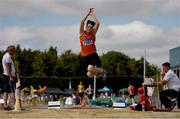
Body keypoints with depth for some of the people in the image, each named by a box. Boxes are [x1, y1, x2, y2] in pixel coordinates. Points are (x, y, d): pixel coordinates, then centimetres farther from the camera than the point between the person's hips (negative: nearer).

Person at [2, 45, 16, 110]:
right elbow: (7, 67, -18)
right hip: (9, 76, -10)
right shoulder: (8, 56, -11)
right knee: (12, 91, -12)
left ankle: (5, 105, 7)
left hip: (5, 75, 10)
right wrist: (10, 77, -21)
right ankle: (11, 105, -18)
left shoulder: (5, 56, 20)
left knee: (6, 91, 7)